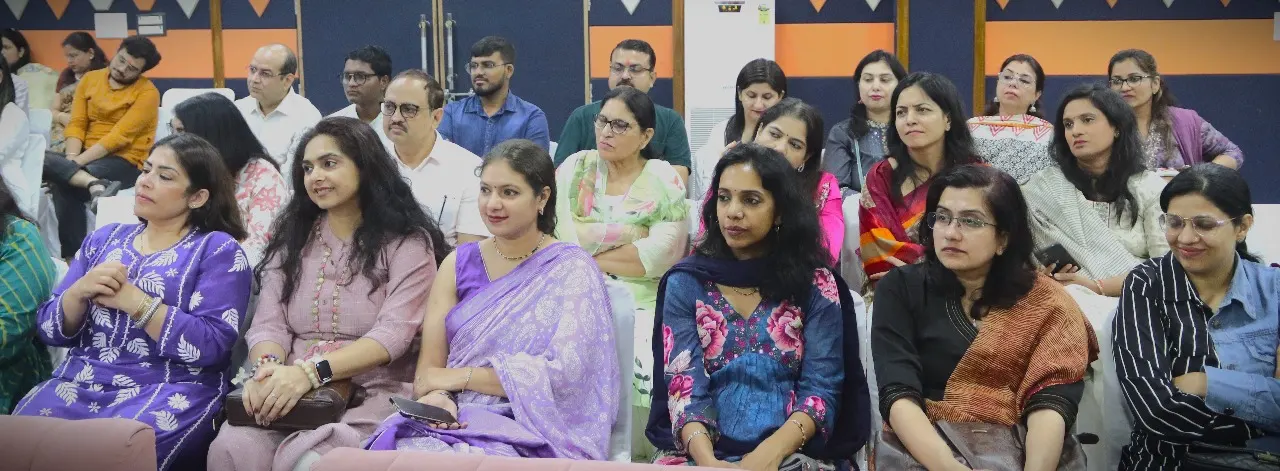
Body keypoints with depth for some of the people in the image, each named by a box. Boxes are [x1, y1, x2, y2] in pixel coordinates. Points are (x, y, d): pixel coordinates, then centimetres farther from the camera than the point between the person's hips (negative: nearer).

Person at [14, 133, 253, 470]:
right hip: (78, 381, 5)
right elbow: (51, 330, 14)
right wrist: (79, 291, -7)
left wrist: (132, 299, -14)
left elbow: (211, 344, -12)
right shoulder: (104, 239, 17)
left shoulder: (217, 249, 1)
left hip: (170, 392, -4)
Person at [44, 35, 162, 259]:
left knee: (62, 185, -29)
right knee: (40, 158, -26)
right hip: (86, 158, 6)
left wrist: (74, 164, -20)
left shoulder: (147, 92, -7)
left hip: (125, 161, -6)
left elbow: (119, 136, -15)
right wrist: (71, 158, -14)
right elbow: (76, 124, 5)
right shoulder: (90, 79, 11)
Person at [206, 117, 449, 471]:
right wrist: (267, 368, -16)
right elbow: (268, 324, 8)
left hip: (372, 394, -4)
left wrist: (309, 372, -25)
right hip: (290, 393, 4)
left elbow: (393, 335, -11)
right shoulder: (292, 238, 17)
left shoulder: (407, 242, 1)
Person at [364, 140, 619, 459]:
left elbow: (563, 373, -12)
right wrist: (433, 396, -19)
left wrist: (459, 376, -8)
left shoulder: (572, 270, -1)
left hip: (530, 432, -4)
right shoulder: (459, 263, 11)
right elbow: (429, 366, 5)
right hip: (454, 418, 4)